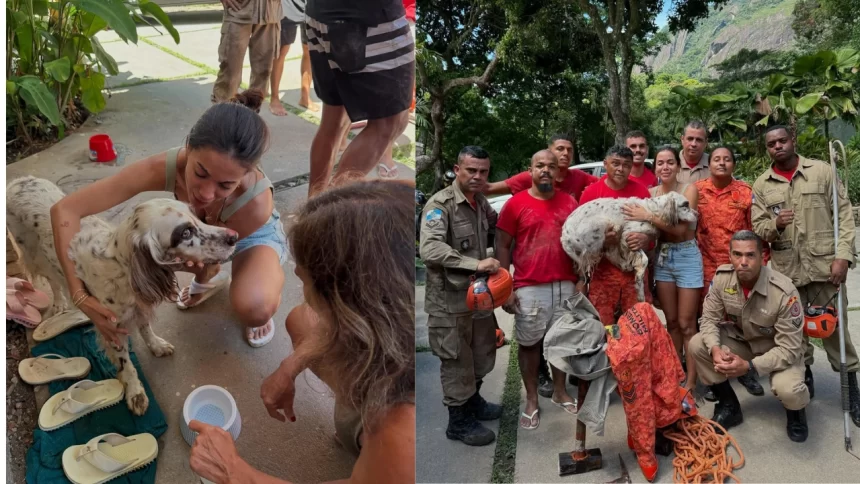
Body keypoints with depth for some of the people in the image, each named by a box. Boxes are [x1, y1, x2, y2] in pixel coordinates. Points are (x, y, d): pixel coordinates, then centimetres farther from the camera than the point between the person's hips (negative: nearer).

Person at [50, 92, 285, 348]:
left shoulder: (256, 201, -42)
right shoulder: (165, 166, -37)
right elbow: (65, 210, -32)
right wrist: (79, 294, -37)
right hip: (201, 225, 5)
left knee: (253, 309, -33)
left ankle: (263, 292, 6)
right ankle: (210, 279, 12)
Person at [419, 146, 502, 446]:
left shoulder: (481, 202, 8)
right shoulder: (440, 204, -17)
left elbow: (496, 226, 29)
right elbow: (430, 249, -31)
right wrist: (476, 264, -35)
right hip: (450, 299, -8)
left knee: (482, 354, 21)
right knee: (457, 361, 5)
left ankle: (473, 400, 43)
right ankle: (459, 421, 21)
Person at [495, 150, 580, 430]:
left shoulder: (570, 203, 7)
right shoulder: (516, 203, -4)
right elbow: (502, 246, -3)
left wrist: (581, 279, 6)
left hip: (565, 285, 3)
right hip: (529, 288, -3)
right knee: (529, 343, 7)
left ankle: (560, 392, 31)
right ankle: (531, 401, 19)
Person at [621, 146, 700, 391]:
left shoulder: (689, 189, -9)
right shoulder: (651, 193, 4)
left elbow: (681, 228, -20)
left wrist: (648, 216, -26)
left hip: (687, 256, -4)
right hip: (662, 257, 4)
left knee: (686, 324, -1)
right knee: (671, 322, 12)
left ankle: (691, 381, 8)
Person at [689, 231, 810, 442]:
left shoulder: (784, 292, -30)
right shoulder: (721, 277, -18)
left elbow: (789, 349, -26)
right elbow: (709, 319, -9)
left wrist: (749, 366, -38)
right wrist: (715, 349, -30)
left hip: (781, 350, -4)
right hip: (741, 341, 4)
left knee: (788, 391, -34)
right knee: (697, 345, -20)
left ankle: (795, 410, 10)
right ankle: (729, 406, 2)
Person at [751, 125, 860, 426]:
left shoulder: (821, 171, 2)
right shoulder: (761, 185, 6)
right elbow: (758, 228, 5)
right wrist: (774, 224, -18)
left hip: (824, 265, -1)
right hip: (785, 269, 2)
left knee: (835, 326, 4)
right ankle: (804, 376, 28)